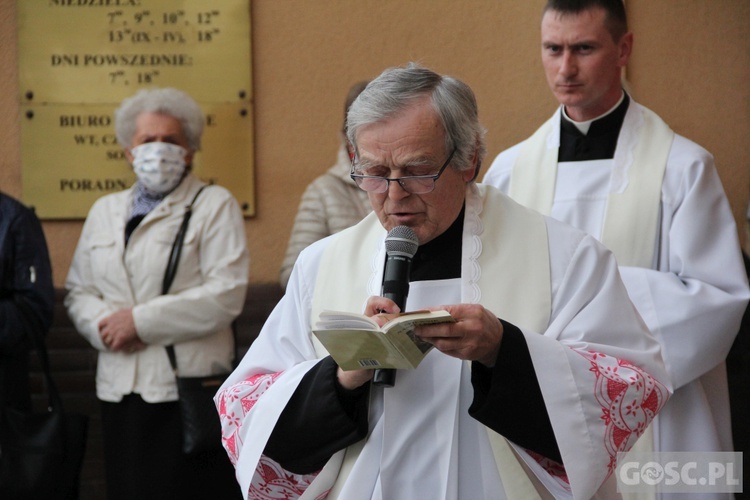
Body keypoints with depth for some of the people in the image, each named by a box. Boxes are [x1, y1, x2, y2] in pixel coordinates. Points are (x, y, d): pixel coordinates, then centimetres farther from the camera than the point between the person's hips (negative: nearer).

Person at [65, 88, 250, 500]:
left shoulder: (214, 205, 2)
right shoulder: (104, 211, 19)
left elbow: (225, 295, -10)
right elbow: (78, 290, 17)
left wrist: (141, 320, -12)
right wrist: (104, 325, -6)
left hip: (188, 386, -5)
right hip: (120, 387, 5)